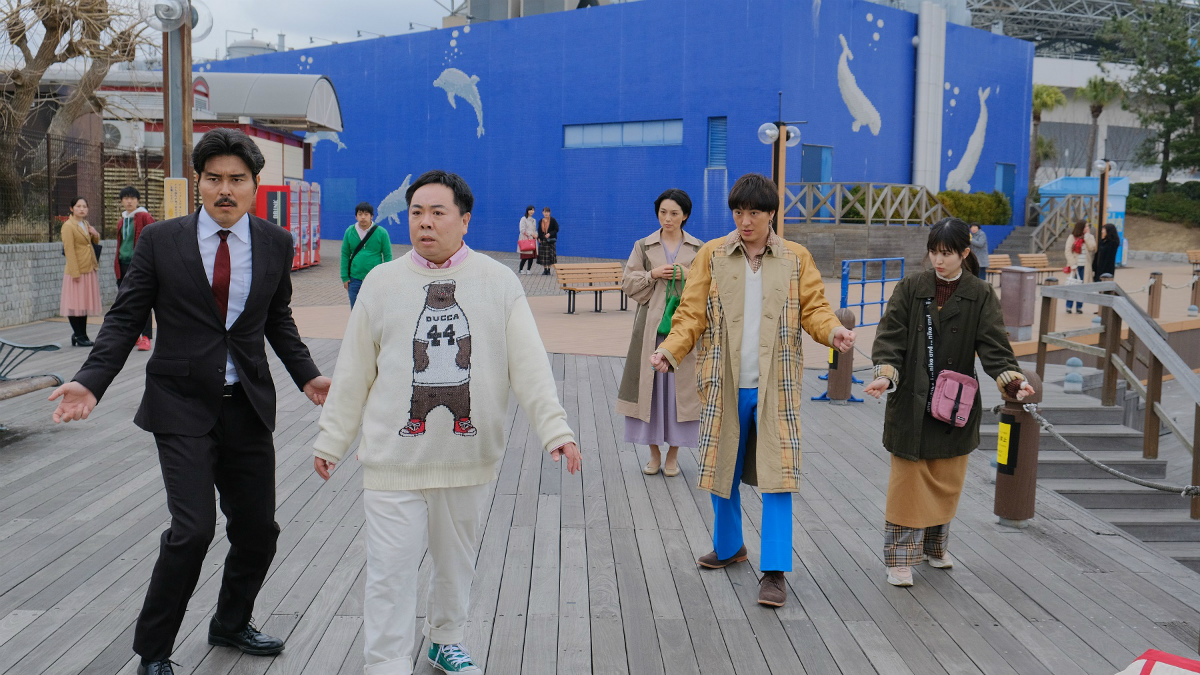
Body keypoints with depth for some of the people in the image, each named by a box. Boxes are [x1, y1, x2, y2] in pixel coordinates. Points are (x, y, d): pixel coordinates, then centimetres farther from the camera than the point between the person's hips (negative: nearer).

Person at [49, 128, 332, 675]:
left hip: (247, 406, 4)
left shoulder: (275, 244, 3)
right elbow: (125, 319, -3)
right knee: (193, 528, -13)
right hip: (183, 406, -4)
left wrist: (306, 375, 4)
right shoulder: (161, 241, -5)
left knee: (258, 528, 10)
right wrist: (90, 382, -17)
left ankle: (230, 625, 37)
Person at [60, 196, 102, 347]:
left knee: (85, 303, 11)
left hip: (89, 270, 8)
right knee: (75, 304, -1)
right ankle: (79, 336, 3)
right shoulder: (68, 226, -9)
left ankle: (82, 335, 17)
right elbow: (69, 250, -15)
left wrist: (95, 235, 3)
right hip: (76, 271, -8)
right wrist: (75, 272, -20)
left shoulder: (85, 224, 15)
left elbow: (95, 243, 27)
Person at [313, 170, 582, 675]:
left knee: (457, 561, 19)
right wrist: (331, 441, 8)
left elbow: (529, 364, -5)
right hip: (394, 460, -1)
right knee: (390, 574, -2)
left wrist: (555, 430, -13)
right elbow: (353, 373, 6)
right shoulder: (381, 283, 0)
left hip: (467, 457, 1)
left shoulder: (499, 283, -1)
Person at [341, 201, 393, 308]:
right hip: (355, 279, 2)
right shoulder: (349, 232, 5)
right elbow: (345, 255, 8)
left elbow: (387, 256, 0)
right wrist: (345, 277, 3)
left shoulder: (381, 232, -2)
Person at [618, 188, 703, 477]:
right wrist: (653, 274, -9)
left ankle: (673, 454, 11)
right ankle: (654, 453, 12)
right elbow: (628, 283, 6)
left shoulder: (698, 249, 9)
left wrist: (690, 276, -10)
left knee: (681, 386, 0)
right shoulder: (643, 246, 8)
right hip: (651, 323, 0)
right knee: (650, 385, 0)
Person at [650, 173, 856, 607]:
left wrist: (832, 331, -17)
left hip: (775, 387, -1)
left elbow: (813, 308, 4)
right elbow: (692, 313, 1)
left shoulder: (796, 259, 5)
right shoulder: (712, 256, 3)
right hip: (725, 385, 1)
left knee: (777, 475, -5)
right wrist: (669, 350, -14)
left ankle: (774, 572, 2)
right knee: (722, 469, 13)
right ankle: (728, 547, 35)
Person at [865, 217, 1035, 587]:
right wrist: (885, 375, -23)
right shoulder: (910, 289, -1)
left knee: (947, 481, 12)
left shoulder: (981, 296, -1)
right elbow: (890, 337, -7)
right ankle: (900, 557, 9)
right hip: (911, 404, -1)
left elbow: (994, 347, -6)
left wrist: (1012, 380, -23)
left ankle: (935, 545, 33)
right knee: (908, 480, 0)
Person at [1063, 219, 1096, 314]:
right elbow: (1067, 251, -5)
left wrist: (1087, 235, -7)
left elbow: (1092, 248, -10)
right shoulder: (1072, 237, 1)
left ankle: (1079, 307, 7)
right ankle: (1068, 307, 6)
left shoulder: (1090, 237, 9)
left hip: (1084, 266, 2)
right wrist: (1073, 264, -12)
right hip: (1075, 266, -2)